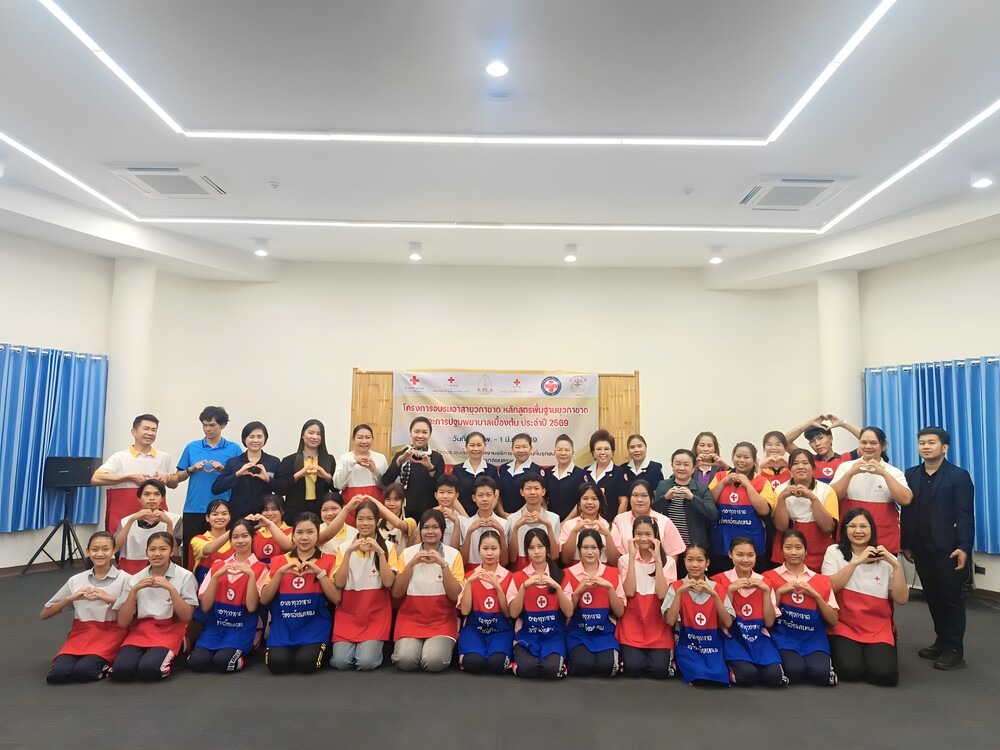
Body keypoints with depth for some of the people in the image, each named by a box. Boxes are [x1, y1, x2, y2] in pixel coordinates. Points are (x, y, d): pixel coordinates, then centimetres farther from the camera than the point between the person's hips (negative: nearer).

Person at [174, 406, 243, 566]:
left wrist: (223, 470, -13)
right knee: (190, 552, 5)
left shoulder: (233, 449, 2)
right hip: (193, 509, 2)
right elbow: (178, 477, 12)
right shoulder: (192, 447, 8)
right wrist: (192, 469, -7)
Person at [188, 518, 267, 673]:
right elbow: (205, 606, -1)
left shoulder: (260, 569, -3)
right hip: (216, 624, 3)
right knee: (196, 662, -23)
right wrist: (216, 576, -14)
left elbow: (251, 607, -12)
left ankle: (240, 653, 3)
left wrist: (251, 575, -23)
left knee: (222, 662, -27)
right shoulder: (218, 565, 6)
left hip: (244, 627, -3)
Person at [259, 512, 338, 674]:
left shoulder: (328, 561, 2)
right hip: (283, 625, 2)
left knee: (306, 663, -25)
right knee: (277, 663, -24)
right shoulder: (279, 561, 8)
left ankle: (317, 649, 7)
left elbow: (335, 598, -7)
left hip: (315, 624, -1)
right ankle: (283, 649, 9)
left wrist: (319, 572, -16)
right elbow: (264, 599, 1)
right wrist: (280, 572, -12)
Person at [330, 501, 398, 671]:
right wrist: (349, 552, -17)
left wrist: (380, 552, -20)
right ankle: (346, 646, 16)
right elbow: (339, 583, -8)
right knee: (341, 662, -15)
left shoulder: (387, 547, -1)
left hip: (376, 614, -1)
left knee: (366, 663, -17)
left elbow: (388, 582, -12)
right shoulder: (345, 547, 3)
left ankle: (373, 647, 14)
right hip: (348, 613, 2)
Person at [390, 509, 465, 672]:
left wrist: (443, 565, -19)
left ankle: (443, 646, 8)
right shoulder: (408, 553, 2)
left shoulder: (453, 554, -2)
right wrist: (411, 564, -15)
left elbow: (455, 595, -8)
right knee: (405, 660, -24)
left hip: (442, 620, -1)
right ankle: (411, 645, 8)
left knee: (434, 661, -24)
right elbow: (396, 593, -3)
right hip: (411, 618, 1)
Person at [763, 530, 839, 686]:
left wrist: (815, 595, -9)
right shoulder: (771, 577, 3)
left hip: (814, 638, 2)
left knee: (821, 674, -26)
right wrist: (780, 591, -12)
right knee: (795, 671, -29)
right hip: (784, 638, -2)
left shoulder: (821, 580, 10)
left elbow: (833, 620, 4)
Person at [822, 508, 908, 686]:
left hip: (878, 629, 2)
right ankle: (840, 651, 10)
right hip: (843, 626, -2)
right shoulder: (834, 552, 1)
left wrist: (895, 565, -14)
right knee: (850, 670, -23)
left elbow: (901, 599, -3)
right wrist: (857, 562, -19)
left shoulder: (885, 558, 6)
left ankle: (874, 653, 12)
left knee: (884, 673, -21)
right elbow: (829, 588, -14)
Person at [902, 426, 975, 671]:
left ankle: (954, 649, 12)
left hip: (948, 548, -4)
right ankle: (941, 641, 25)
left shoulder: (959, 476, -4)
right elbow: (906, 511, 7)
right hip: (921, 548, 5)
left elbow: (965, 516, -9)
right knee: (933, 597, 12)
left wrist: (963, 548, -17)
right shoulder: (911, 475, 8)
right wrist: (905, 544, 5)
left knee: (951, 598, 4)